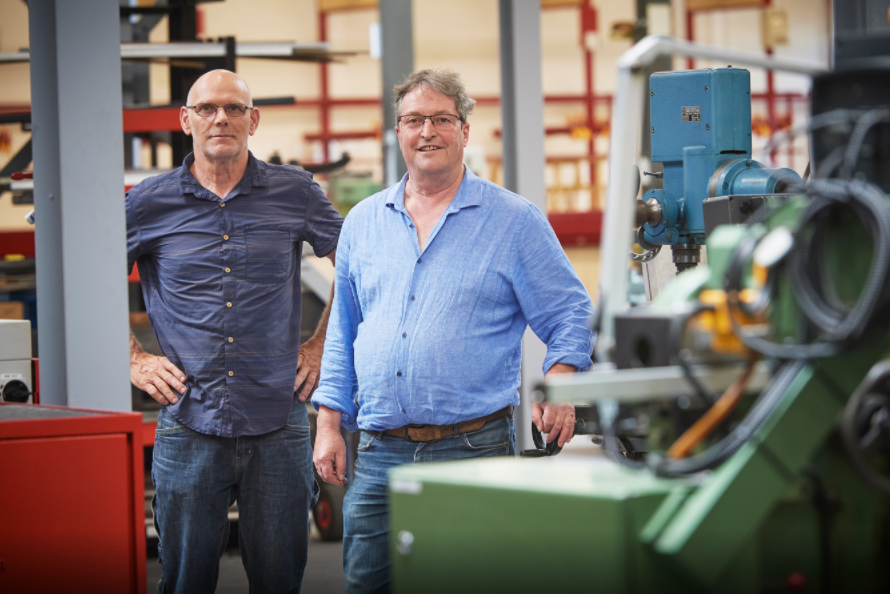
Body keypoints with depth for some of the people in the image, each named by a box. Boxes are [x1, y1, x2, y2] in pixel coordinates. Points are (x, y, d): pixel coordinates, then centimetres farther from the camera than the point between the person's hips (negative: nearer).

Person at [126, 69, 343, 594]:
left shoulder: (295, 192, 4)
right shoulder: (150, 203, 2)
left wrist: (323, 346, 10)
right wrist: (132, 359, 6)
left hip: (278, 427, 1)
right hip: (188, 427, 0)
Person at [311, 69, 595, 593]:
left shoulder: (515, 221, 1)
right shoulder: (363, 222, 13)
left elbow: (571, 315, 1)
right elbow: (343, 334, 18)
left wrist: (559, 379, -18)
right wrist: (330, 423, 11)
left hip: (475, 452, -3)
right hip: (378, 456, 4)